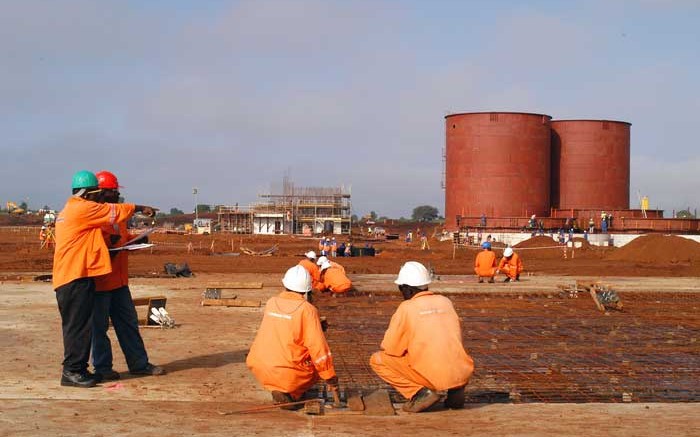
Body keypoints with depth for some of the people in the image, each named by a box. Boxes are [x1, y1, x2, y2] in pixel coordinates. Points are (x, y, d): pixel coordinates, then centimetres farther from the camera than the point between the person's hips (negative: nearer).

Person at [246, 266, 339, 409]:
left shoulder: (271, 303, 7)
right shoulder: (307, 309, -9)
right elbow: (318, 348, -10)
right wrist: (331, 380, -1)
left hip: (258, 370, 6)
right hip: (288, 373, -6)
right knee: (319, 366, 18)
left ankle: (276, 388, 11)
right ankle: (285, 393, -2)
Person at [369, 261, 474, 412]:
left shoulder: (406, 308, -1)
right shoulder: (445, 301, 14)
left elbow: (388, 348, 2)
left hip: (434, 377, -5)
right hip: (463, 374, 5)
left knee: (377, 360, 9)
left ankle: (421, 392, -5)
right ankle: (455, 391, 13)